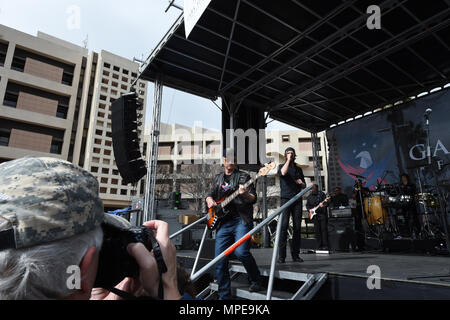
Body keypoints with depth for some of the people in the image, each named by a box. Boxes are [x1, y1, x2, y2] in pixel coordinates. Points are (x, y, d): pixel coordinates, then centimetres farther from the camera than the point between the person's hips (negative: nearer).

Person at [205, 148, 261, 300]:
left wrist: (245, 195, -25)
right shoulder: (218, 178, 18)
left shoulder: (244, 176, 3)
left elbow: (253, 199, -3)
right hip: (223, 222, 5)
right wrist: (210, 200, 5)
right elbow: (210, 194, 28)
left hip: (241, 220, -4)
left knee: (241, 252, -22)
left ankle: (256, 280, 6)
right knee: (220, 260, 1)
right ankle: (224, 296, 16)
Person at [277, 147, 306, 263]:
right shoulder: (282, 166, 10)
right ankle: (281, 256, -11)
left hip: (297, 199, 4)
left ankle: (295, 254, 8)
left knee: (297, 227, 0)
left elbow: (304, 187, 25)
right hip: (286, 199, -4)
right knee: (283, 226, -12)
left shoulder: (299, 169, 21)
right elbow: (283, 173, -16)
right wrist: (288, 160, -7)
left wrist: (301, 183, 2)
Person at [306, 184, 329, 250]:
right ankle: (319, 246, 10)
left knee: (324, 229, -7)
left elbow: (326, 202, -4)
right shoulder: (309, 196, 11)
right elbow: (307, 205, 18)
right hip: (315, 215, 4)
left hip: (322, 214, -4)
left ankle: (325, 245, -2)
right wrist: (309, 209, 0)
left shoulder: (321, 194, -1)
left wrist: (323, 205, -24)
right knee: (317, 230, 4)